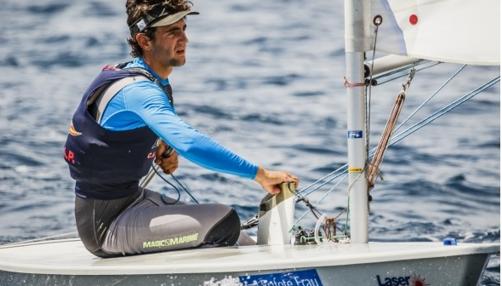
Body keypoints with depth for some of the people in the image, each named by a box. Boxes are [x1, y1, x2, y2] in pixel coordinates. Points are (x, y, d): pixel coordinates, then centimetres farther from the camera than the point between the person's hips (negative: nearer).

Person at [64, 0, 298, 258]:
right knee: (224, 222, -24)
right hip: (105, 223, -11)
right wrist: (260, 174, -38)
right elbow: (190, 143, -37)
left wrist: (162, 150, 7)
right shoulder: (137, 90, -23)